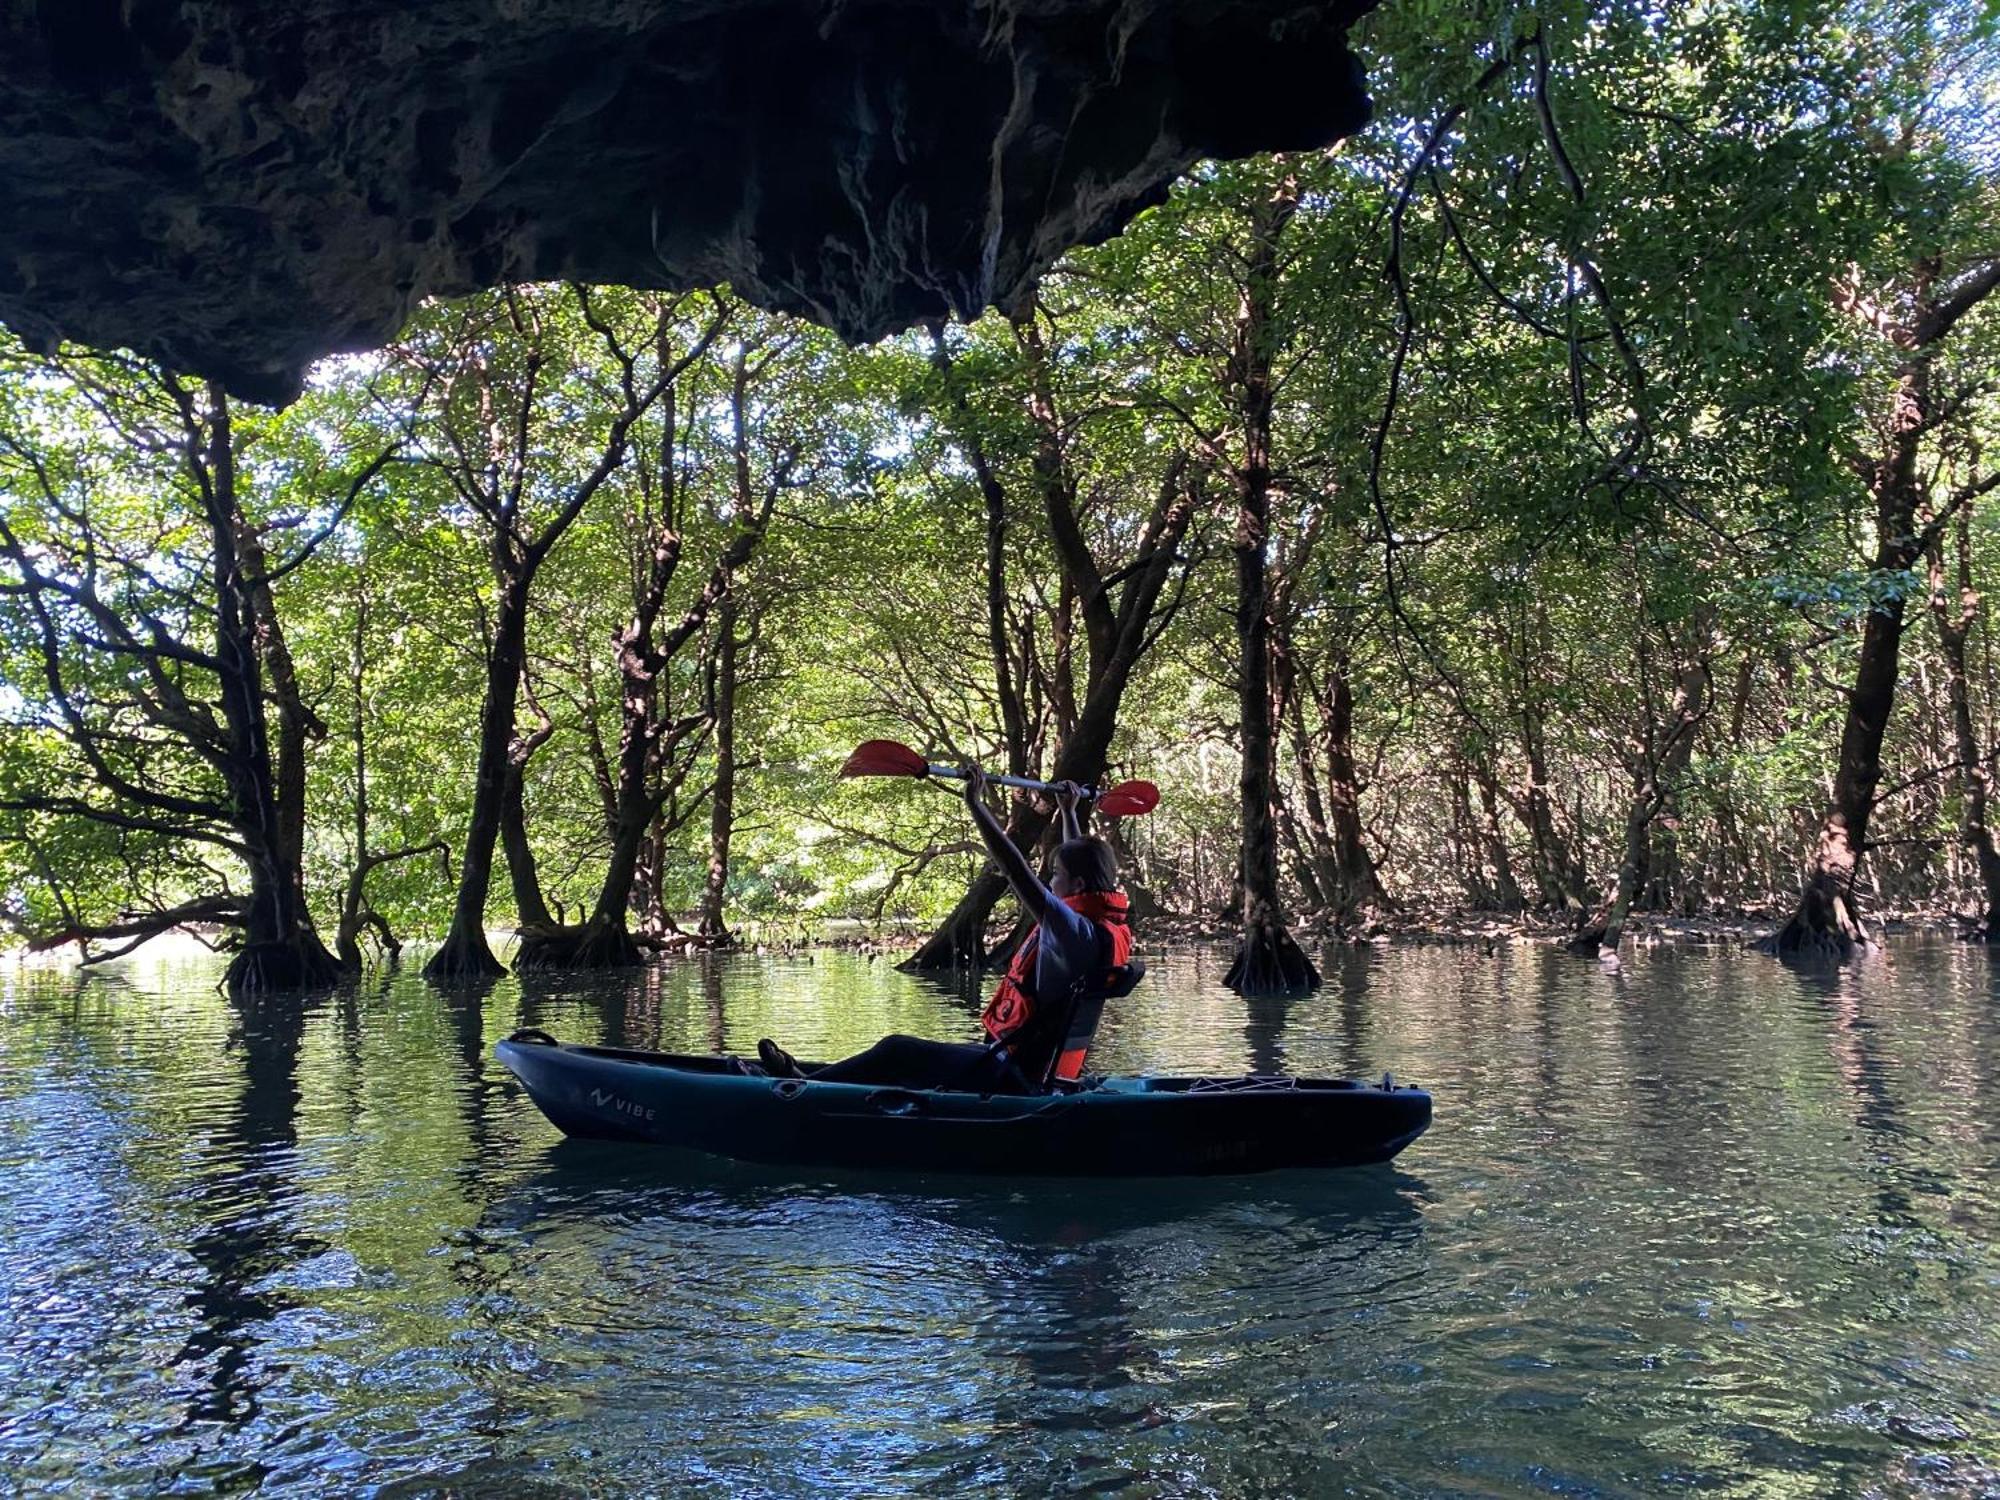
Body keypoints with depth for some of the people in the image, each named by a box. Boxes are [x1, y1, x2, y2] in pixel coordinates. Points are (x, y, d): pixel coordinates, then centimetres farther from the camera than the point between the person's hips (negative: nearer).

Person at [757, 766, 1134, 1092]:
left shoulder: (1078, 931, -21)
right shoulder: (1104, 921, 6)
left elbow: (1016, 869, -29)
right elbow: (1079, 860, 26)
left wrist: (976, 802, -25)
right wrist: (1069, 811, 40)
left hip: (1010, 1076, -10)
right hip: (1026, 1065, 10)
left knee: (897, 1050, -4)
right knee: (901, 1052, 15)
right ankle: (810, 1075, 23)